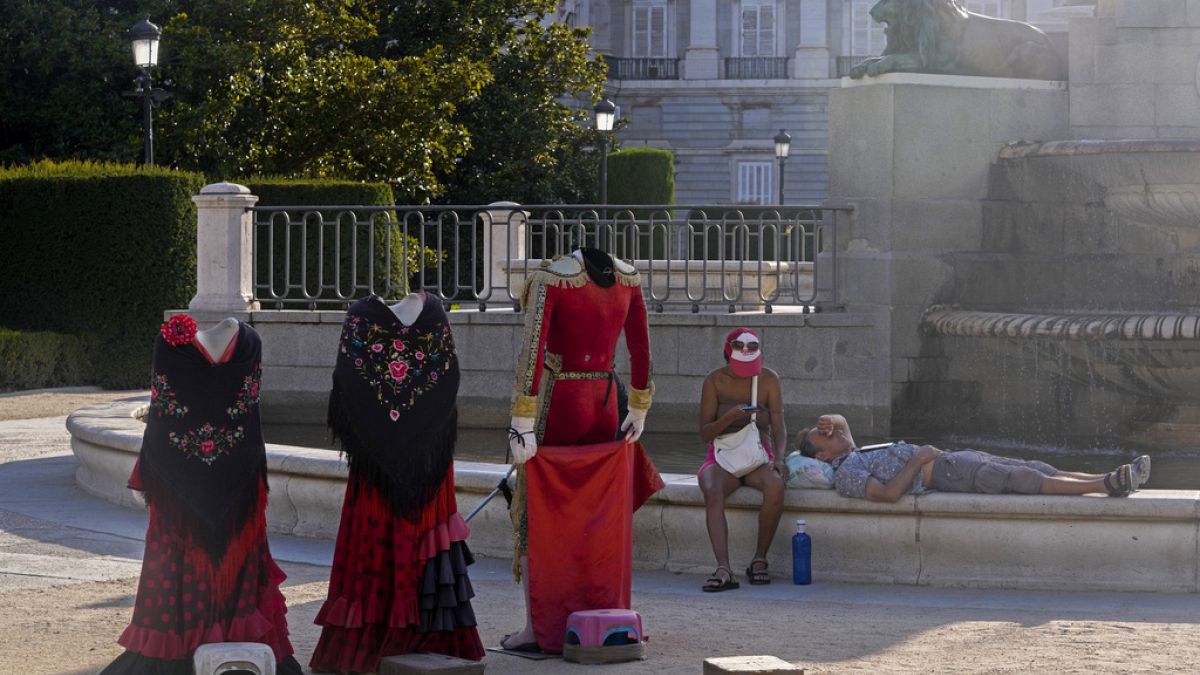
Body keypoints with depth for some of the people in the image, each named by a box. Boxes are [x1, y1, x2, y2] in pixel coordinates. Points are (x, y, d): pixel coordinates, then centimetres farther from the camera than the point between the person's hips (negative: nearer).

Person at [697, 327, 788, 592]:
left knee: (775, 486, -35)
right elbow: (705, 433, -6)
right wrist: (730, 416, -24)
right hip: (722, 458, -1)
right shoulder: (715, 381, -3)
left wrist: (778, 457, -23)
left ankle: (759, 560, -22)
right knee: (712, 493, -36)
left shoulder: (768, 379, 0)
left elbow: (778, 426, -4)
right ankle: (724, 570, -48)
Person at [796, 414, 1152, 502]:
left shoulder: (854, 455, 25)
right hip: (943, 472, -10)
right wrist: (917, 460, -12)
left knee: (1036, 469, -5)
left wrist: (828, 420, 20)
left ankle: (1108, 479, -15)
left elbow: (841, 422, 43)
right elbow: (887, 493, -20)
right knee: (1023, 478, -23)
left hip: (951, 458, 10)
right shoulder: (845, 473, -5)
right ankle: (1105, 486, -32)